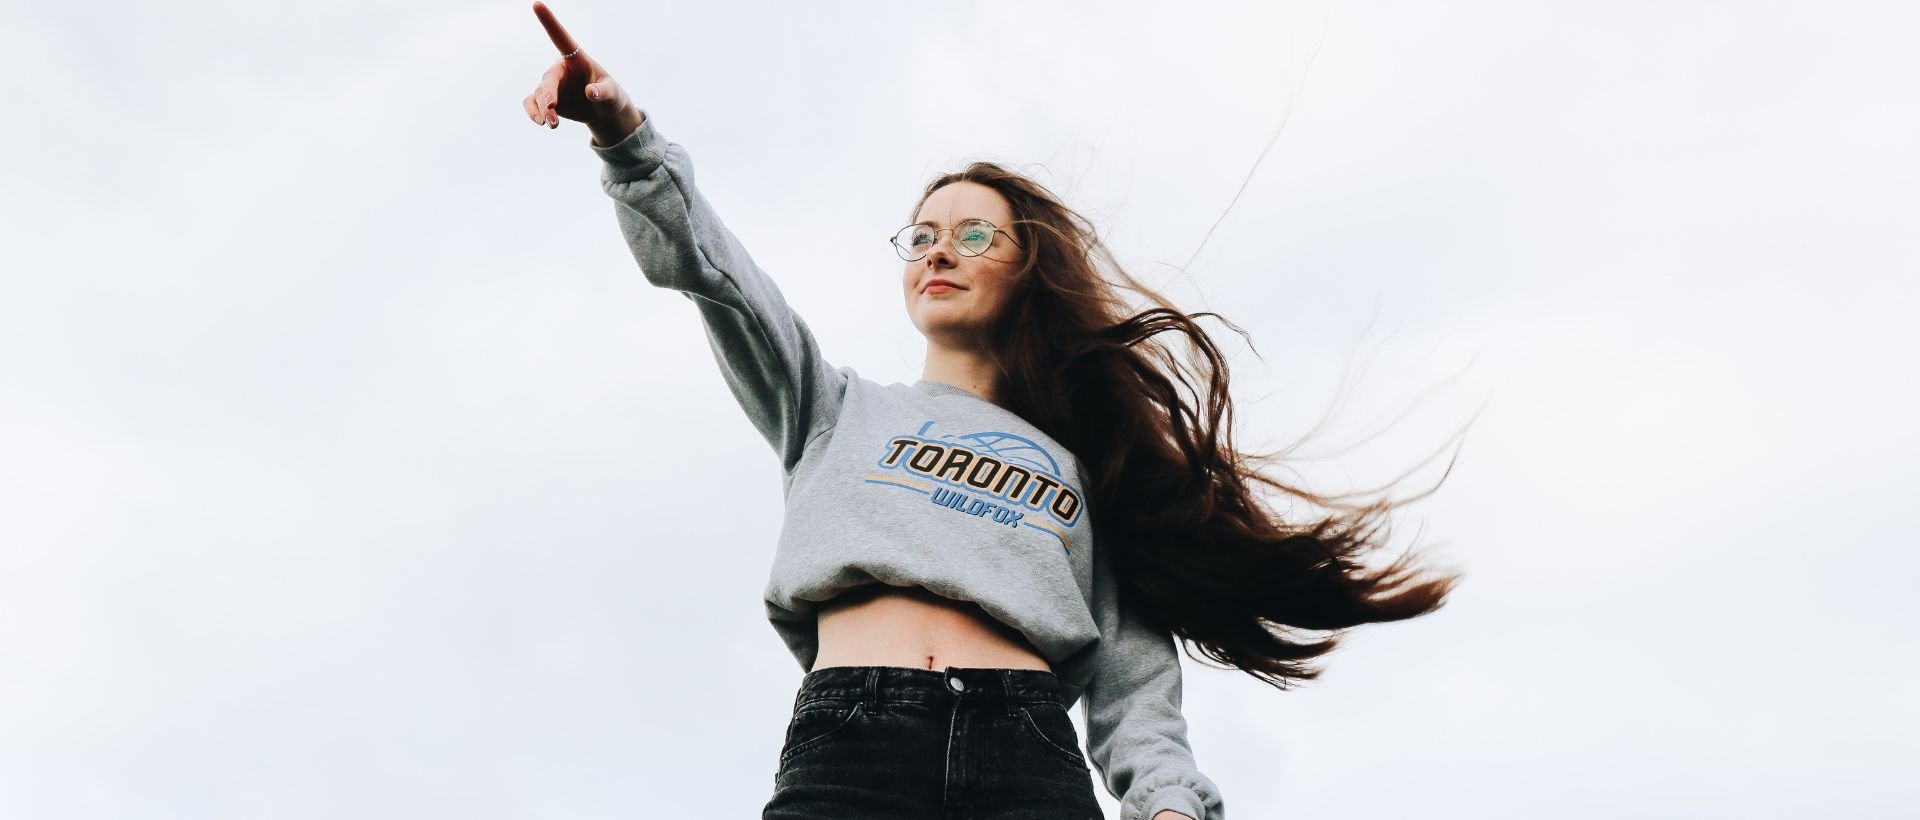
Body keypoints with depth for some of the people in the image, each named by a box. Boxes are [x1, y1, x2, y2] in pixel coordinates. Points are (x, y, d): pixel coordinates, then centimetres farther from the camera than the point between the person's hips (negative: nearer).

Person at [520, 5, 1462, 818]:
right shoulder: (839, 411, 28)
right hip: (844, 744, 0)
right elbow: (710, 270, 13)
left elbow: (1134, 682, 18)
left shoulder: (1084, 467, 28)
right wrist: (625, 133, -3)